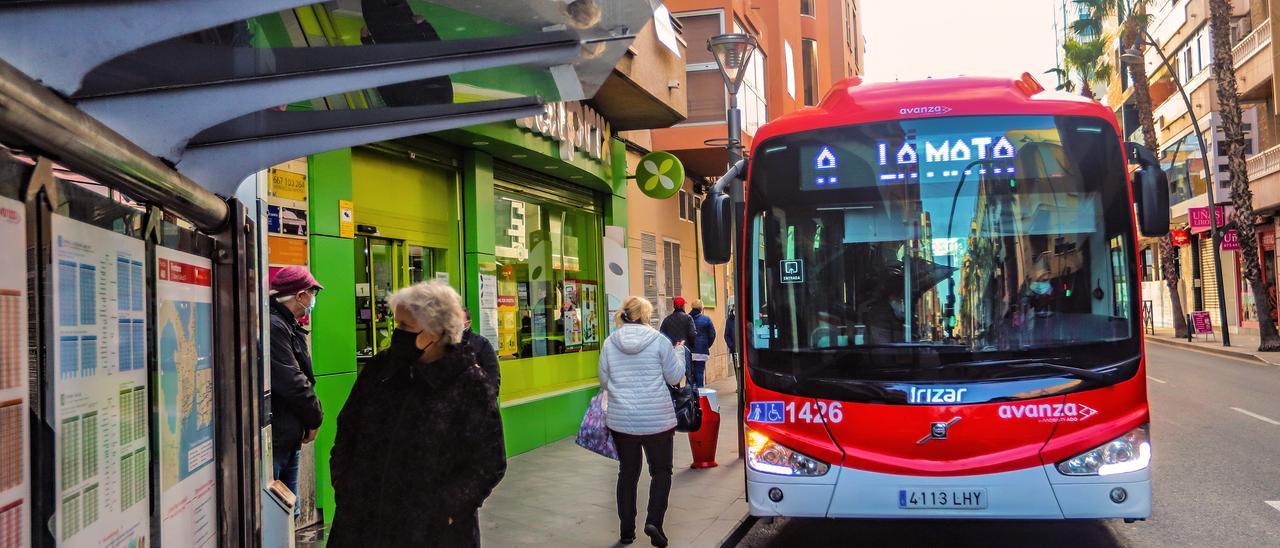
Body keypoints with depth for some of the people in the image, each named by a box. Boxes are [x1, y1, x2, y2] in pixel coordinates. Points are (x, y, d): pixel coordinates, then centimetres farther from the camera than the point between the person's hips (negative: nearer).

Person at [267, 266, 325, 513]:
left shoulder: (287, 326, 15)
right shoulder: (274, 327, -18)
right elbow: (291, 382, -19)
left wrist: (311, 417, 8)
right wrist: (315, 418, -6)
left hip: (289, 436, 11)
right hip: (276, 437, -11)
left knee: (288, 511, 18)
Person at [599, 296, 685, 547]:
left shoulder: (609, 343, 0)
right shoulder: (658, 341, -8)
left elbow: (603, 382, 7)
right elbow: (674, 377, -1)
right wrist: (680, 353, 15)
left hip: (621, 420, 3)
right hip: (657, 420, -3)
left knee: (627, 473, 15)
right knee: (661, 471, 13)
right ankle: (654, 520, -5)